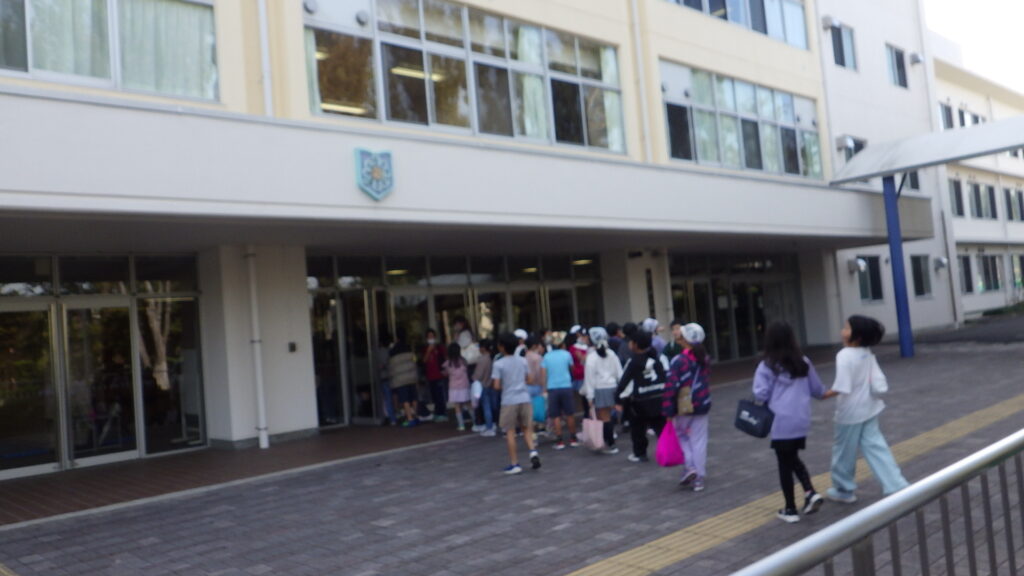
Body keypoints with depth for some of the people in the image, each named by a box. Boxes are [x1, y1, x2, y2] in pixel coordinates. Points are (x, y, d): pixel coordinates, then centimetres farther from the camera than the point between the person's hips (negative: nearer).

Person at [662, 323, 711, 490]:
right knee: (699, 441, 9)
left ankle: (690, 466, -1)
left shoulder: (679, 361, -16)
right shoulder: (705, 359, 3)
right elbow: (706, 379, 10)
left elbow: (671, 387, -17)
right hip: (702, 405, 4)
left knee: (682, 436, 17)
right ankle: (699, 478, 11)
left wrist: (668, 411, -13)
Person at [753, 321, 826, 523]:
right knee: (794, 459, 24)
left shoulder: (767, 366, -10)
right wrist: (825, 393, 35)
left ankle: (790, 509, 16)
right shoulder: (803, 362, 4)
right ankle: (810, 492, 7)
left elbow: (761, 394, -16)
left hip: (781, 423, -5)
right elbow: (818, 390, 12)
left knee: (785, 464, 8)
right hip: (801, 421, 5)